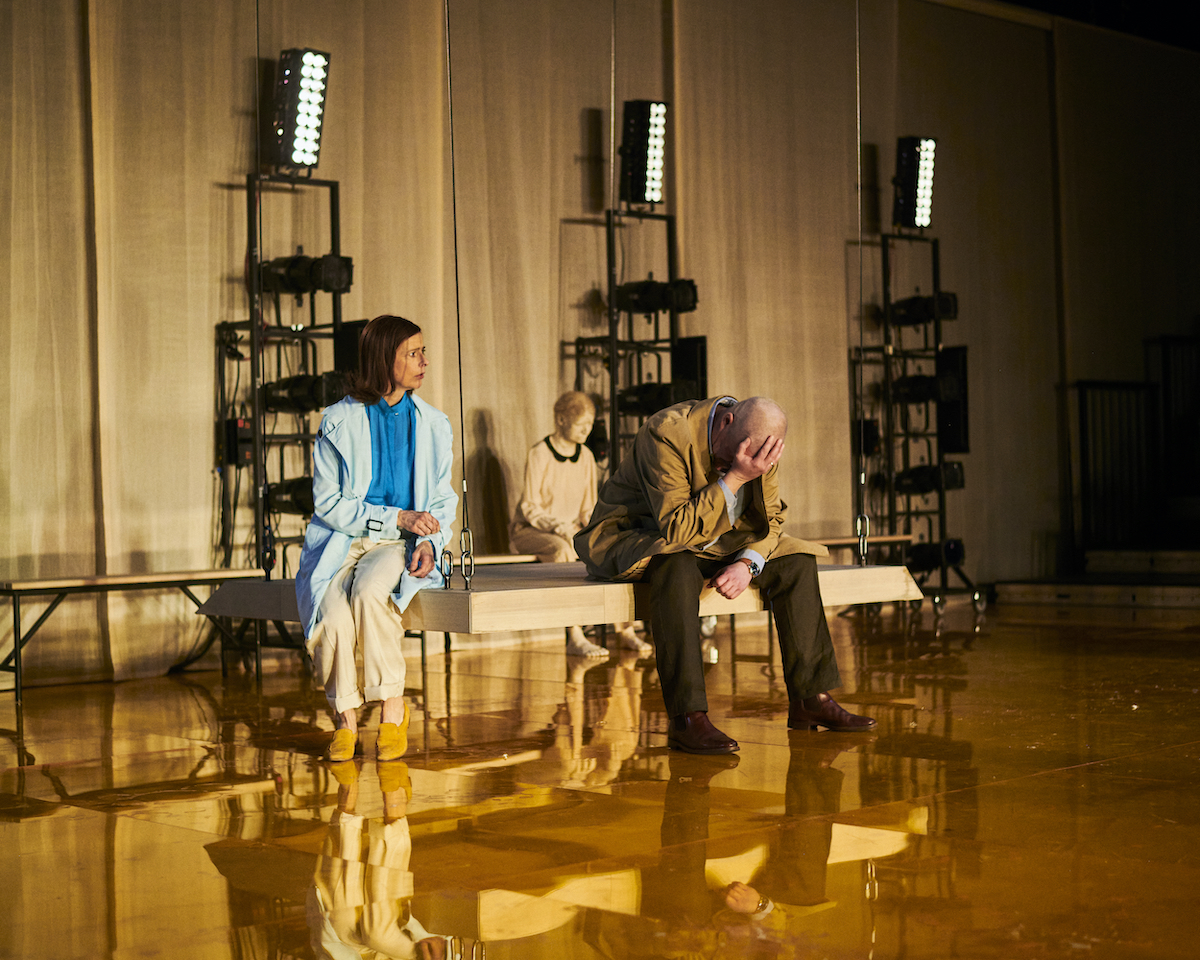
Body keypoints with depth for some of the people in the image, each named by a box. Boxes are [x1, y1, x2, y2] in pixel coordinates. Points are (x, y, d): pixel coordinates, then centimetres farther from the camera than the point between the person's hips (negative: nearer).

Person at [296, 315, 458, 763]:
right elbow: (328, 502, -4)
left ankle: (393, 708, -21)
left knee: (369, 592, -34)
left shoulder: (432, 424, 9)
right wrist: (398, 518, -13)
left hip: (401, 544, 1)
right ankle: (345, 717, -7)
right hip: (342, 541, -1)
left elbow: (443, 499, 14)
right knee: (334, 617, -31)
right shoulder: (339, 421, 0)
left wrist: (429, 542, -8)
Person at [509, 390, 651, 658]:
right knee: (563, 550, -39)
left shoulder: (586, 457, 7)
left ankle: (625, 631, -18)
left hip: (569, 531, 6)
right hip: (530, 531, -6)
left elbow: (589, 507, 13)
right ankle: (575, 638, -40)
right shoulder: (539, 454, -12)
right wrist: (559, 527, -30)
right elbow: (530, 508, -14)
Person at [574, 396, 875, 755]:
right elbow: (677, 529, -33)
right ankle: (686, 718, -38)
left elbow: (769, 518, 0)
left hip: (710, 543, 7)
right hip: (634, 536, -7)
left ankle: (810, 699, -5)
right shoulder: (666, 434, -29)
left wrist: (747, 563, -20)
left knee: (794, 562, -8)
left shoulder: (758, 442, -7)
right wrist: (734, 478, -38)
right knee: (678, 568, -39)